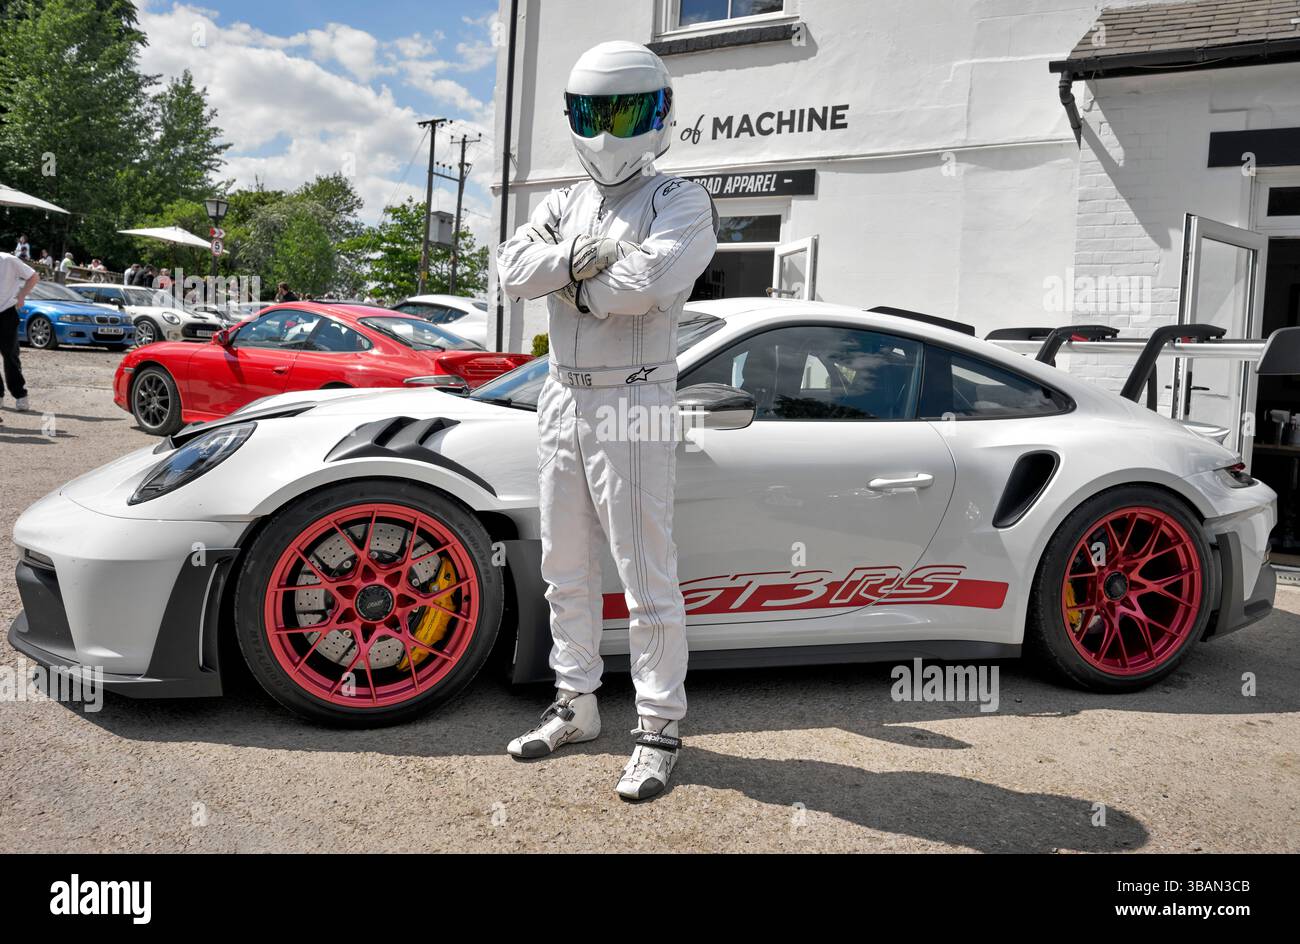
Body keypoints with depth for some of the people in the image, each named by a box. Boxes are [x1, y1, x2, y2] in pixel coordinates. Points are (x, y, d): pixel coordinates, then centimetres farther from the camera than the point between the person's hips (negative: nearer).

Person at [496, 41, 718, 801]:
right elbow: (514, 268, -3)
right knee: (568, 569, 15)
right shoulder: (565, 205, 15)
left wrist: (576, 286, -8)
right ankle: (577, 704, 29)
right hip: (562, 398, 7)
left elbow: (649, 282, -24)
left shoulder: (680, 202, -5)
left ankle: (661, 727, 8)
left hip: (633, 404, -7)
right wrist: (581, 254, -16)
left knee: (647, 578, -3)